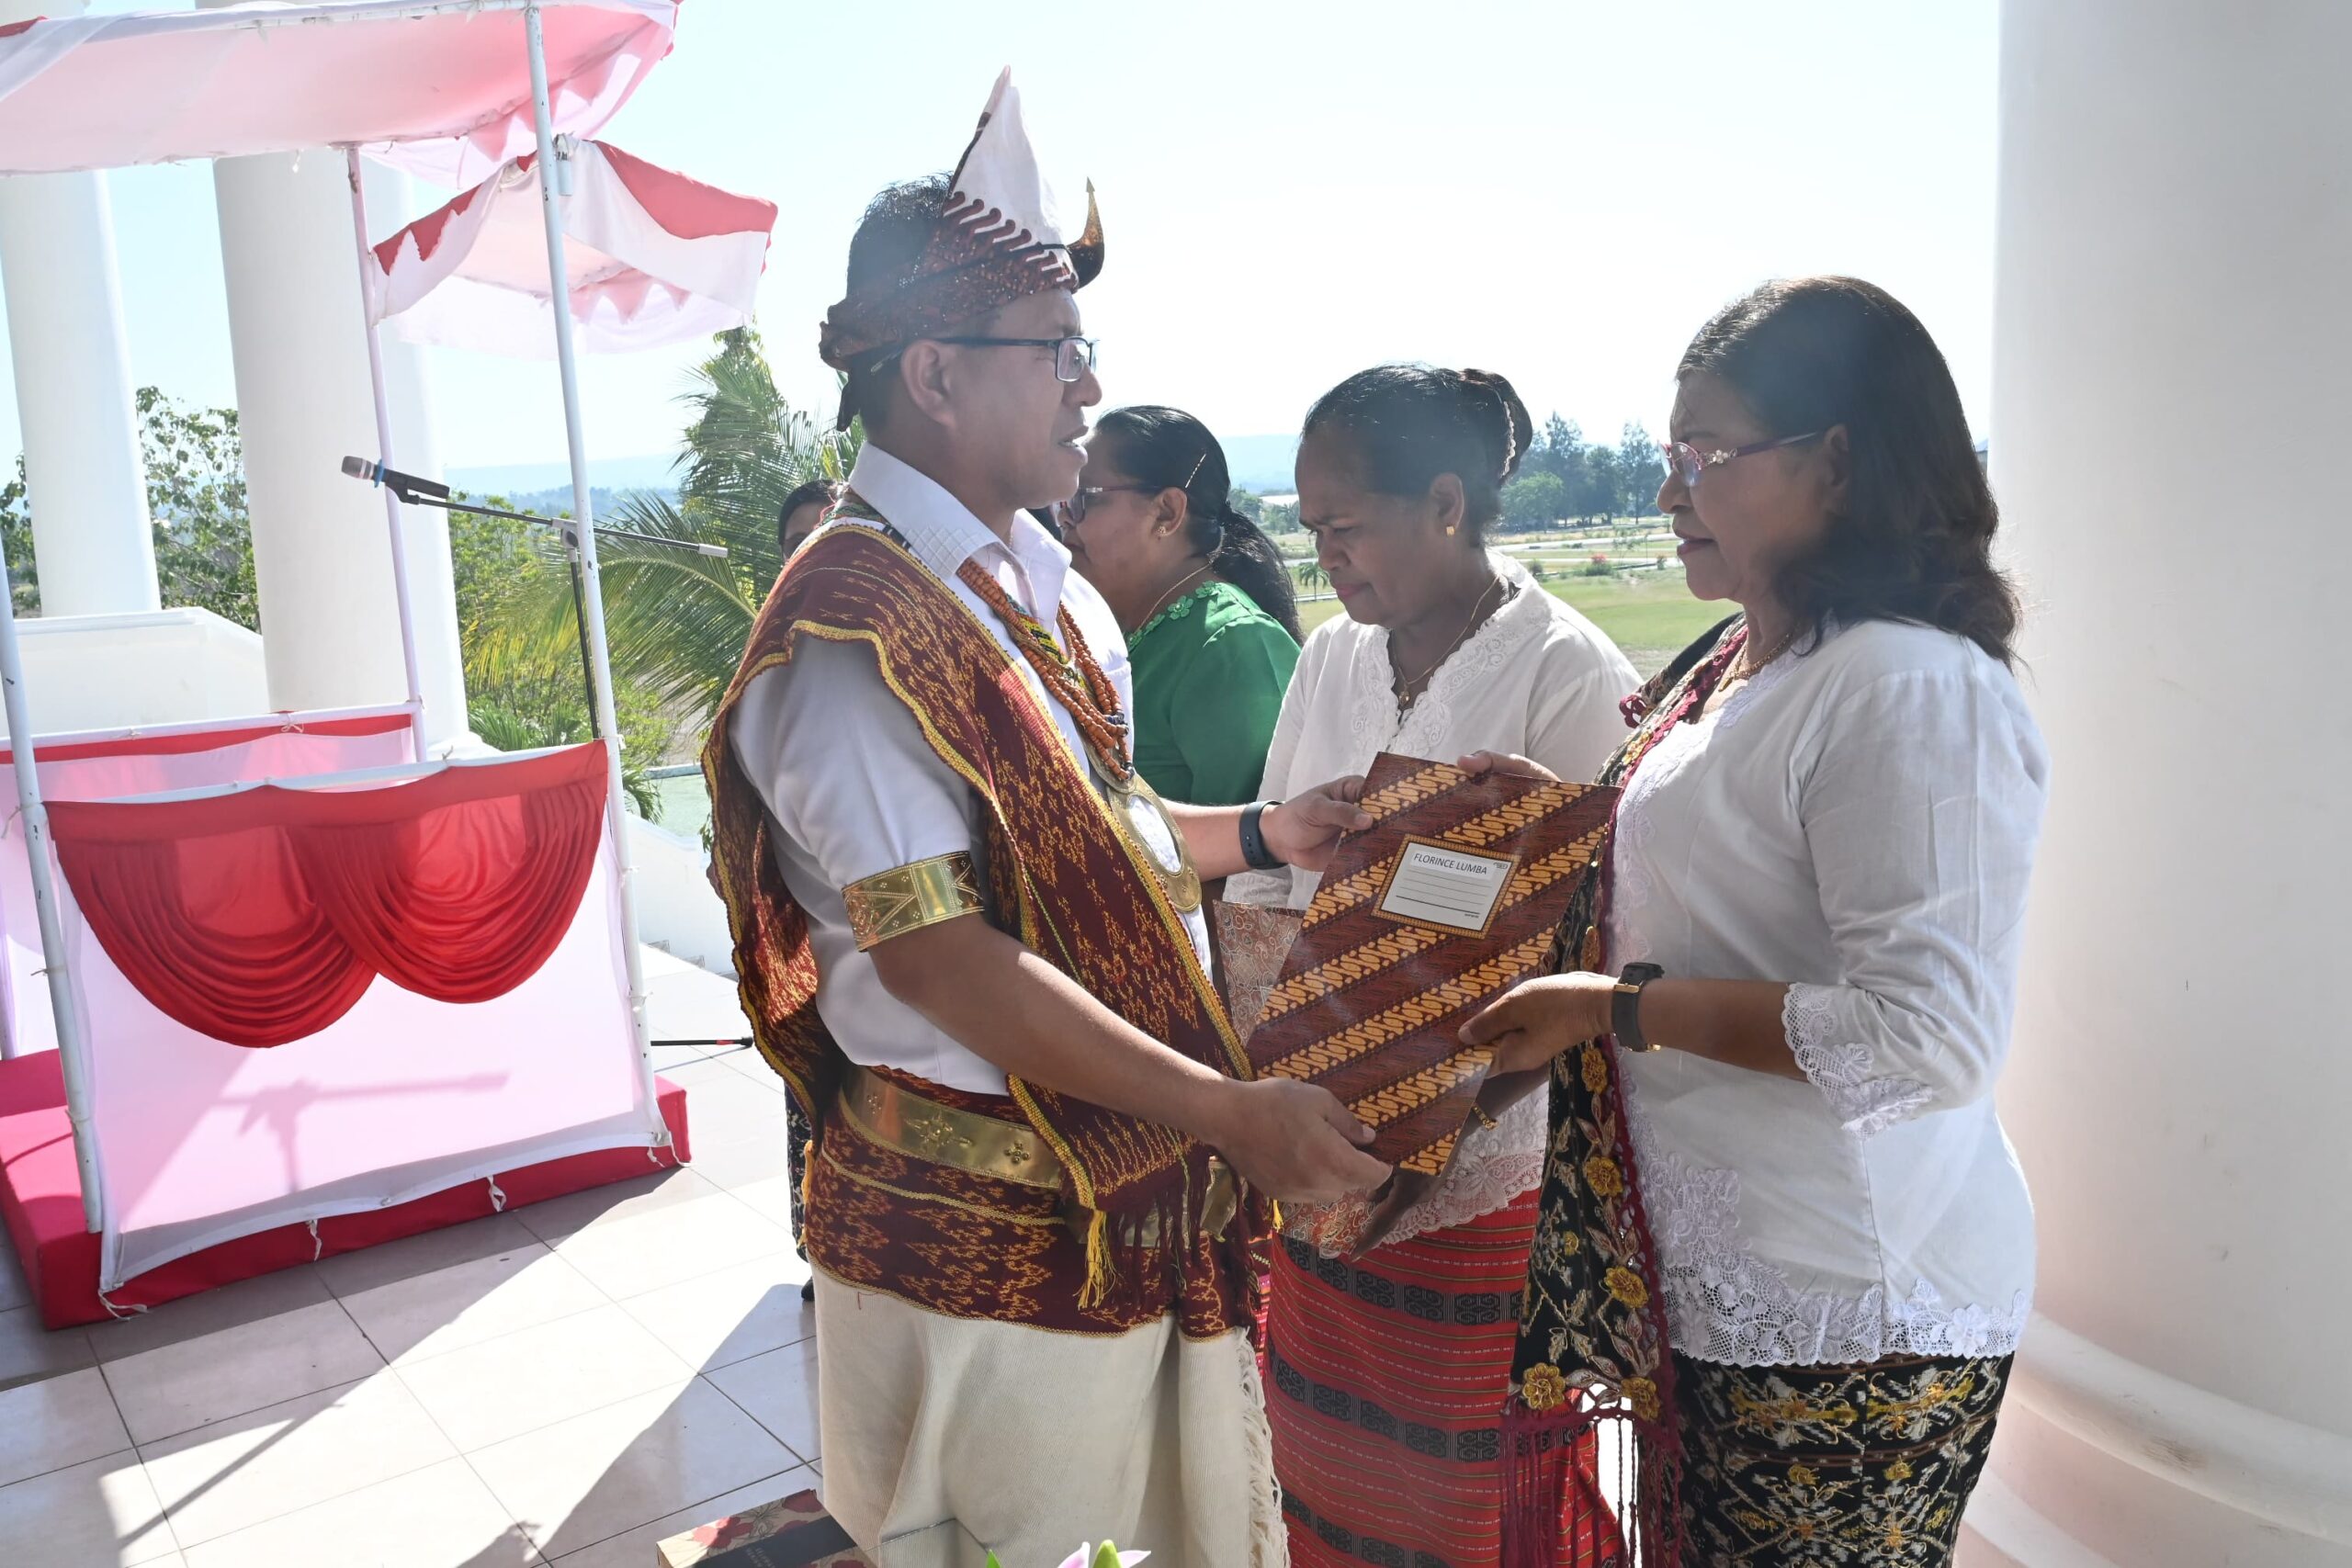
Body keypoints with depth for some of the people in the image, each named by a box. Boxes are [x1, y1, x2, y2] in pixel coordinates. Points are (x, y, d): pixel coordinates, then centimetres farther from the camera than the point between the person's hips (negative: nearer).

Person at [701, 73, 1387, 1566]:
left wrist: (1261, 833, 4)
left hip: (1141, 1189, 8)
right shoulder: (853, 628, -21)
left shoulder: (1049, 589, 7)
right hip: (980, 1228, -8)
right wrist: (1232, 1113, -25)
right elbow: (942, 957, -26)